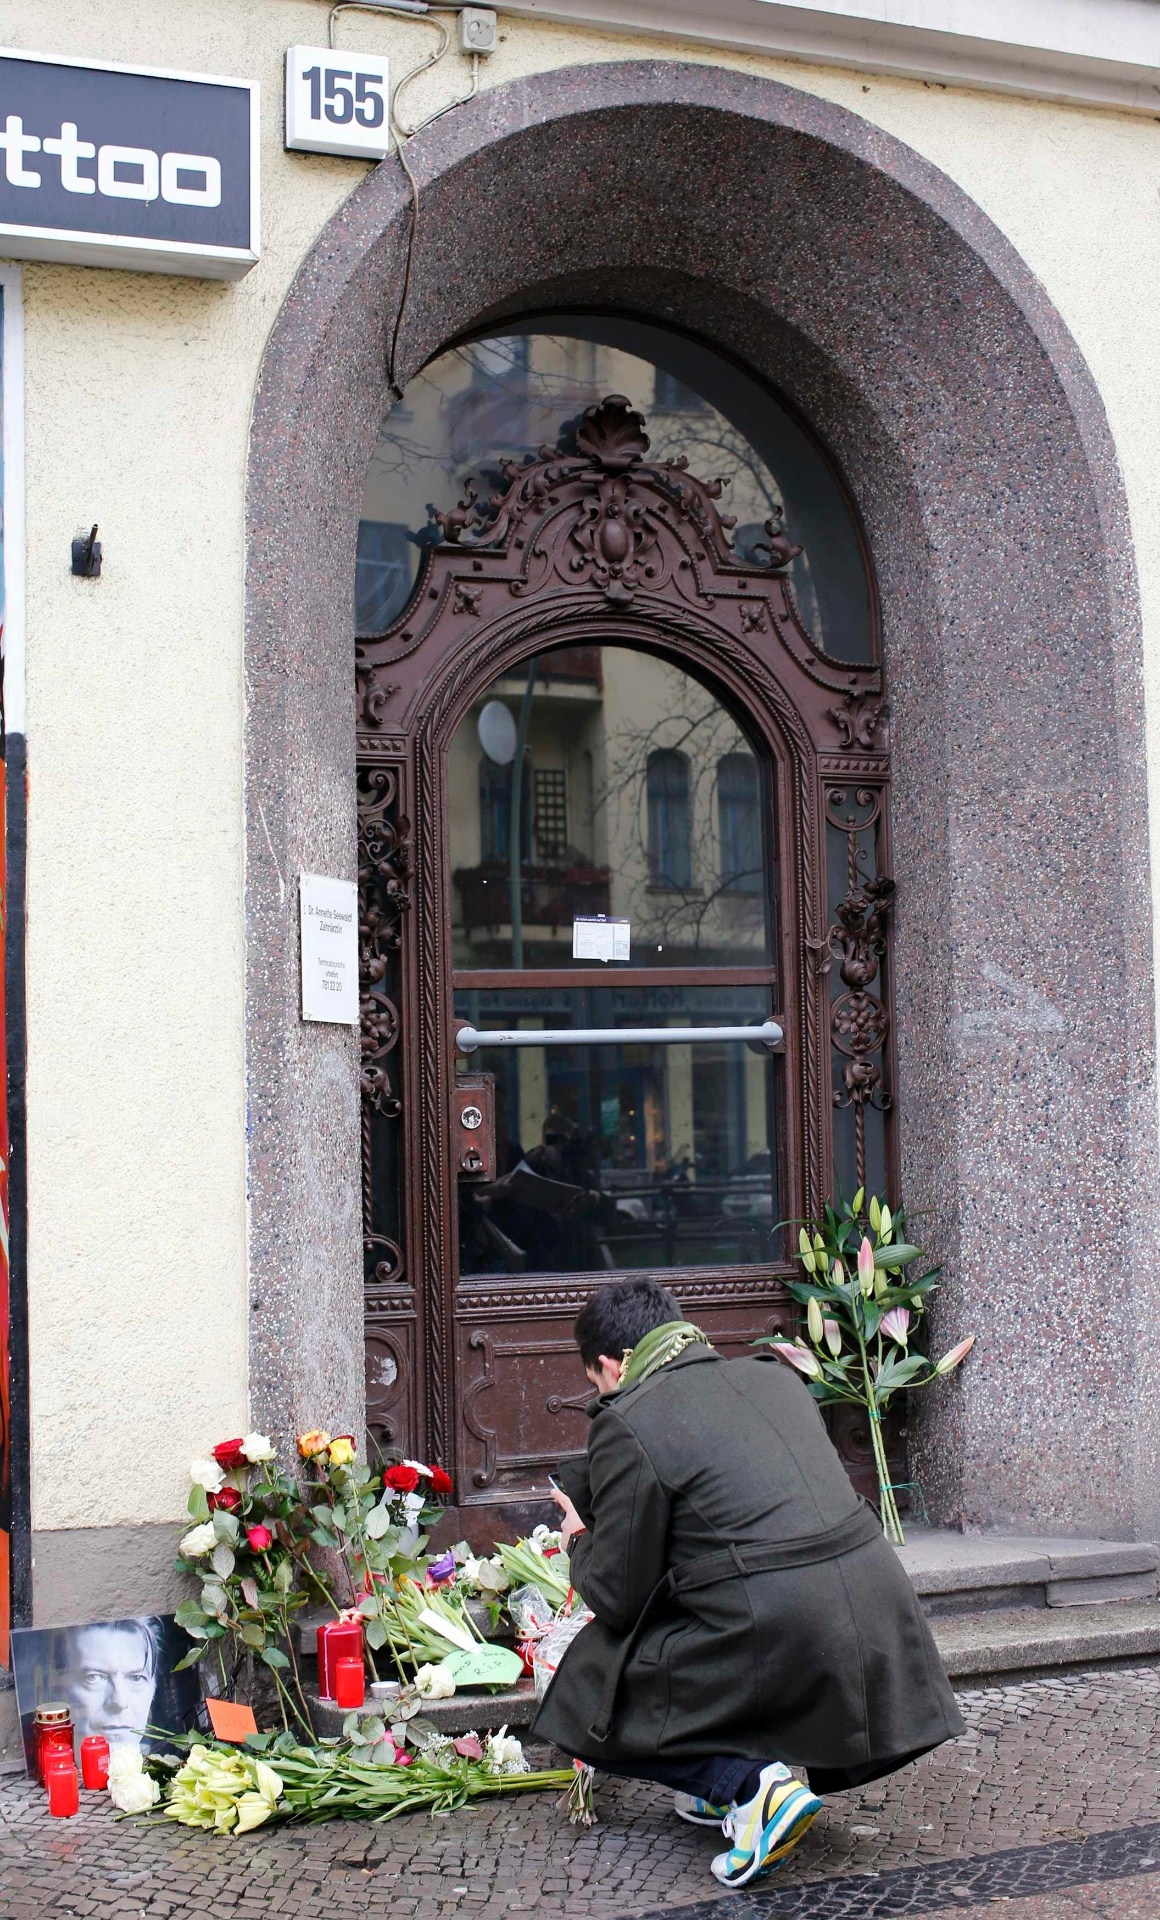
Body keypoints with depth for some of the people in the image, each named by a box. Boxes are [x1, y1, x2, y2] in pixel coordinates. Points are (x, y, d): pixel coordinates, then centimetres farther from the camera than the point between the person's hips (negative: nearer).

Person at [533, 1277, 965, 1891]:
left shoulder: (625, 1426, -5)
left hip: (779, 1644, -7)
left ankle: (752, 1783, -6)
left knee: (586, 1702, 13)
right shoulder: (773, 1375, 16)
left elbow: (616, 1597, -2)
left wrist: (580, 1545, 21)